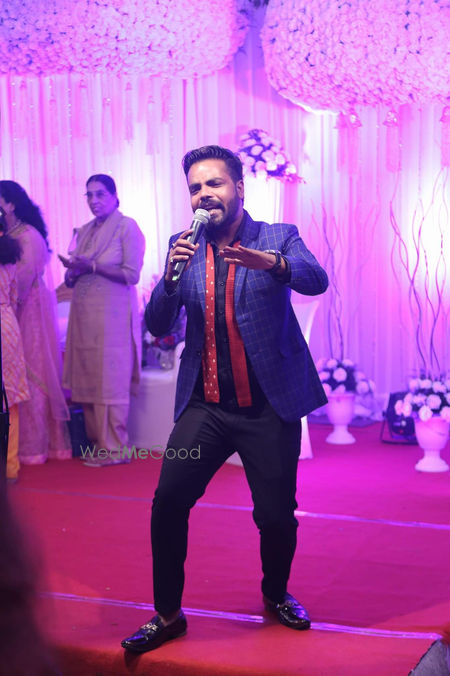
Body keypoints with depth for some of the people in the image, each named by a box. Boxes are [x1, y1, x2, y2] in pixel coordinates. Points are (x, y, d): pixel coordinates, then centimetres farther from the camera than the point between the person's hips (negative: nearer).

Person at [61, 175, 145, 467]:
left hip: (113, 314, -7)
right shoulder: (84, 231, 16)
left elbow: (131, 274, -11)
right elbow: (72, 276, 18)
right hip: (84, 313, 7)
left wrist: (93, 266, -15)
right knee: (88, 379, 6)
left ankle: (115, 449, 1)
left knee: (110, 380, -5)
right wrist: (73, 271, -5)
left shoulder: (127, 226, -4)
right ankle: (97, 442, 14)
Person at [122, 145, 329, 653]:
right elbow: (156, 325, 0)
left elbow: (316, 279, -22)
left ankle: (276, 594, 32)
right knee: (168, 502, -7)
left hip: (269, 406, -2)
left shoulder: (279, 238, -1)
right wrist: (171, 275, -20)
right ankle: (167, 615, 11)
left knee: (277, 515, 1)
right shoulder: (183, 247, 7)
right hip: (204, 405, 2)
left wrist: (270, 262, -43)